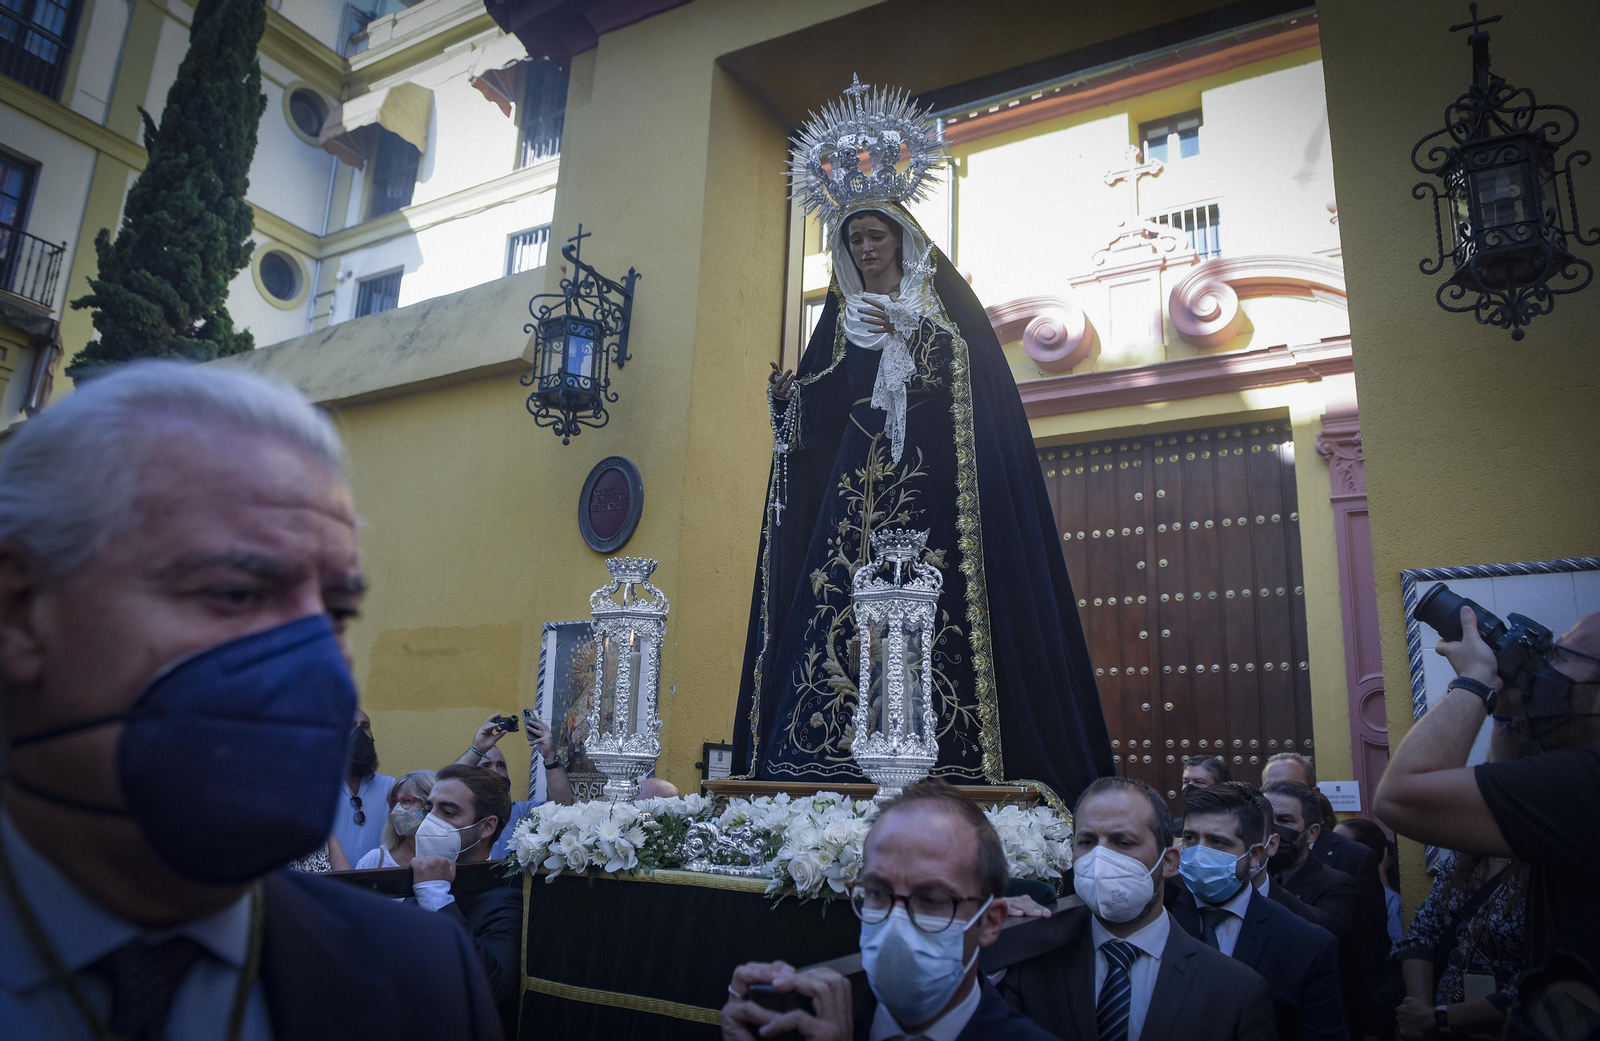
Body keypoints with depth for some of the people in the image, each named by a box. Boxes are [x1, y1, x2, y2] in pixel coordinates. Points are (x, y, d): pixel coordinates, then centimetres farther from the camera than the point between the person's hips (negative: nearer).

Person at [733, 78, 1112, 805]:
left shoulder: (943, 296, 10)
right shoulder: (841, 313, 20)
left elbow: (978, 374, -4)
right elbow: (819, 409, 15)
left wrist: (907, 337, -14)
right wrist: (788, 397, -6)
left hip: (930, 478, -3)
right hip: (858, 484, 4)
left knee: (931, 617, -13)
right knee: (845, 607, -6)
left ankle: (940, 757, -12)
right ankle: (840, 758, -4)